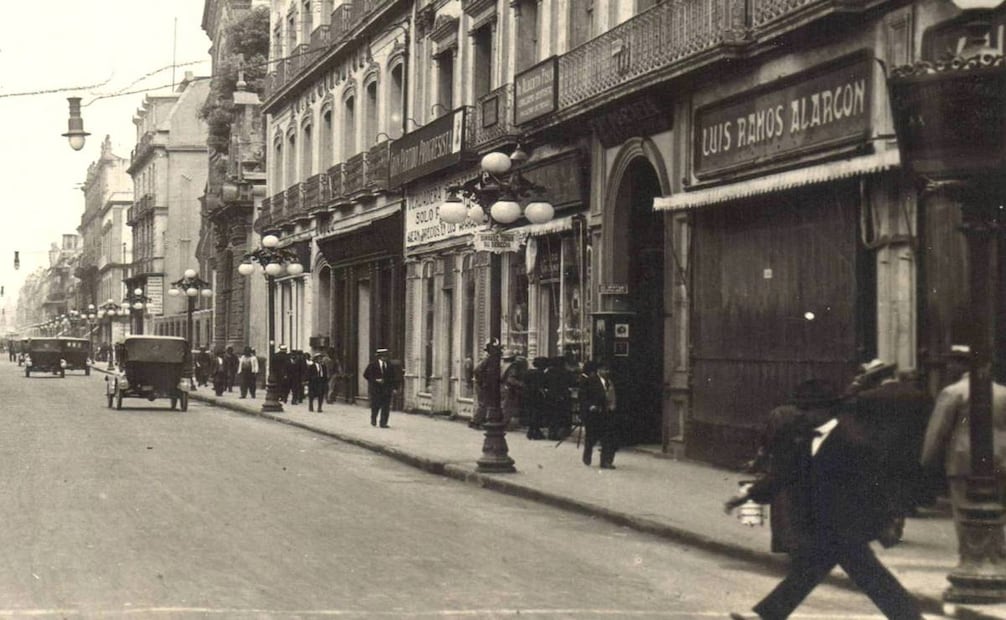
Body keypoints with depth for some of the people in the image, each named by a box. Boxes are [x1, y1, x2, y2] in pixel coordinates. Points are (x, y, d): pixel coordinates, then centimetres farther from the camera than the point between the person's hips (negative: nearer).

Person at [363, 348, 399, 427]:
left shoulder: (389, 366, 9)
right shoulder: (372, 365, 0)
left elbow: (394, 377, 13)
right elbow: (366, 375, -1)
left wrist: (394, 388, 4)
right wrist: (375, 380, -13)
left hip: (387, 390, 3)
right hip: (375, 389, -2)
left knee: (386, 407, -5)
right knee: (375, 406, 0)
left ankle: (383, 423, 0)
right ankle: (373, 420, 25)